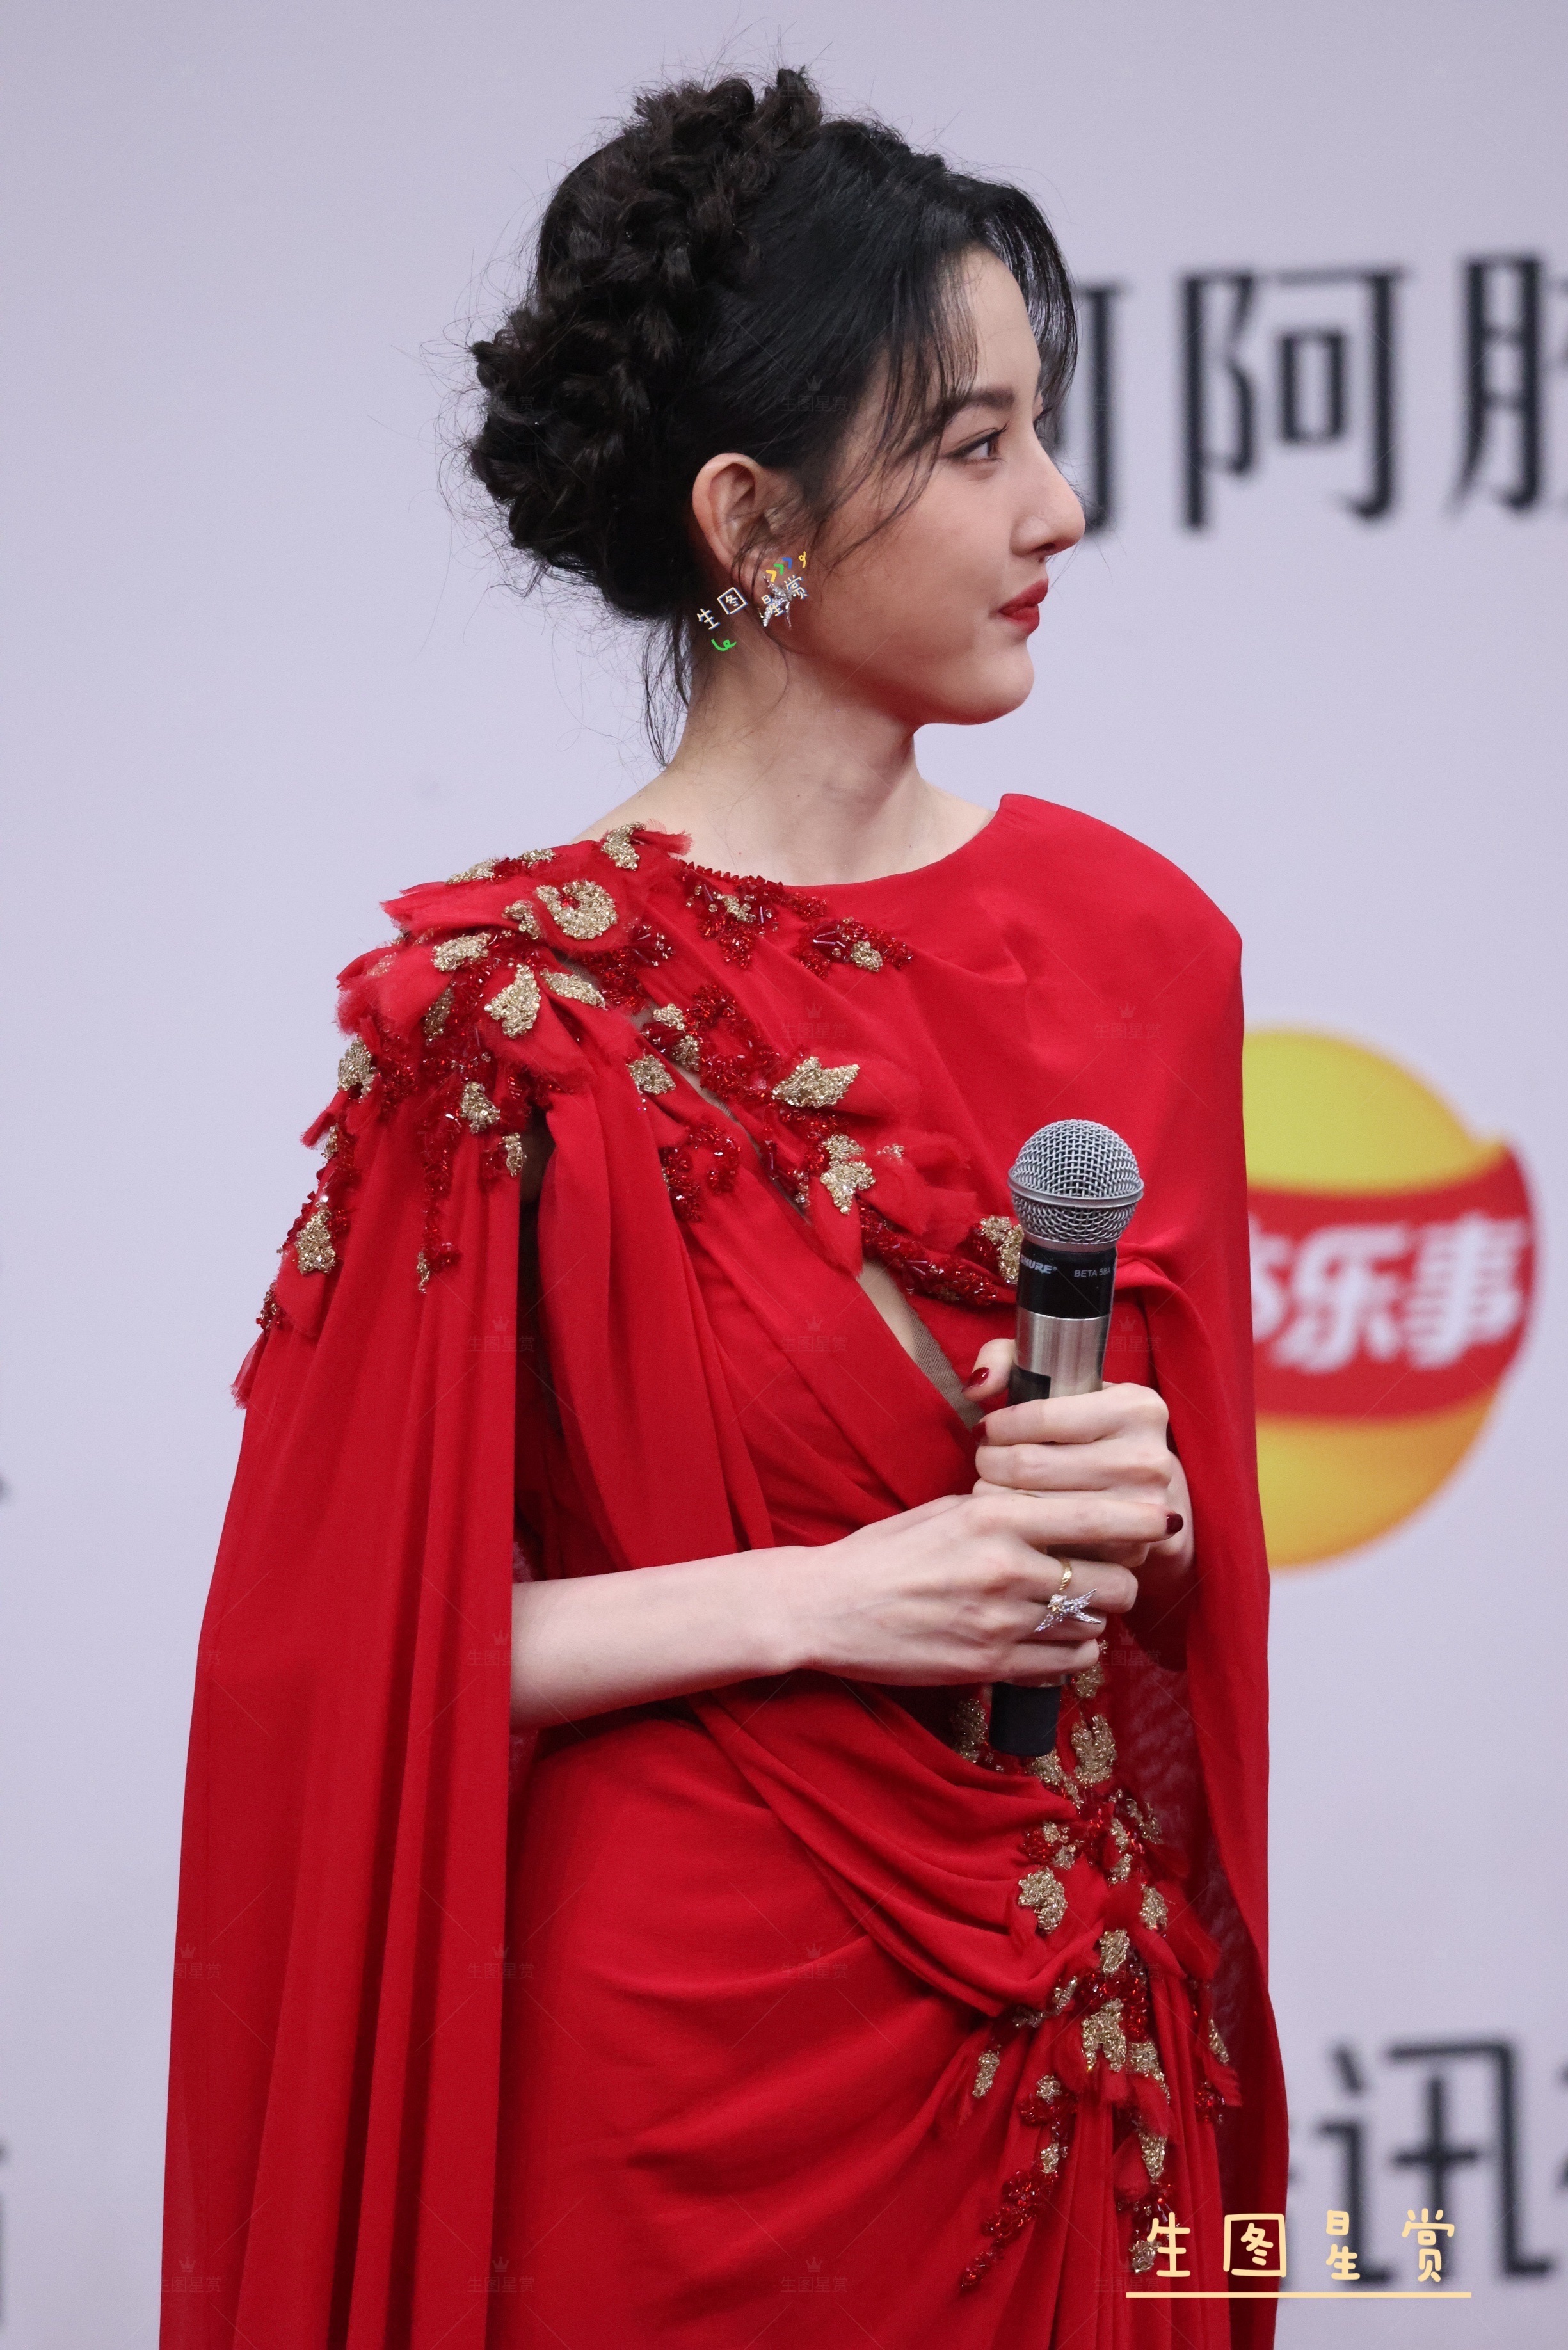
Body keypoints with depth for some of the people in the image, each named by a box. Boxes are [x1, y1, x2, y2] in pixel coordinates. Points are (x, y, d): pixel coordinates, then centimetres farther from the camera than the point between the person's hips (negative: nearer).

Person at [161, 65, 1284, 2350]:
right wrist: (811, 1599, -17)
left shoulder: (1138, 940, 3)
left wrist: (1137, 1507, -8)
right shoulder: (516, 1006, -12)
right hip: (696, 2048, -5)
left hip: (1094, 2034, 5)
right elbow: (347, 1648, -10)